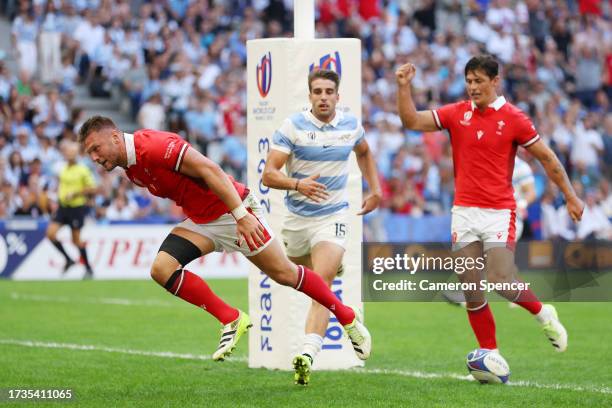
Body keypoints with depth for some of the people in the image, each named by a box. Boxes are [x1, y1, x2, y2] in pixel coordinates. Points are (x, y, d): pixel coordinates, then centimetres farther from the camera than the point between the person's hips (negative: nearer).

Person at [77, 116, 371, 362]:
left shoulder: (153, 147, -26)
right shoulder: (130, 168, 3)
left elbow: (209, 170, -28)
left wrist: (241, 215, -32)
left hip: (232, 210, -8)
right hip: (199, 220, 8)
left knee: (283, 273, -1)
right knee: (162, 268, -13)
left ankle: (349, 319, 18)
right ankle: (231, 321, -5)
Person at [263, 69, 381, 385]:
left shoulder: (351, 125, 1)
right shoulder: (292, 127, -10)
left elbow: (364, 153, 26)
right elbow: (269, 174, -16)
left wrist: (375, 189, 17)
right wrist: (298, 185, -34)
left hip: (333, 217, -1)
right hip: (297, 218, 1)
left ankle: (307, 356, -32)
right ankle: (334, 266, 57)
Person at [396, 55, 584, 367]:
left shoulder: (513, 118, -4)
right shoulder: (457, 113, 5)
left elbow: (546, 157, 2)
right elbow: (412, 121, 3)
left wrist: (570, 196, 4)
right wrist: (404, 86, -10)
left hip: (499, 211, -4)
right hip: (464, 211, 4)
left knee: (500, 281, -15)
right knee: (471, 291, 1)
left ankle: (543, 313, 14)